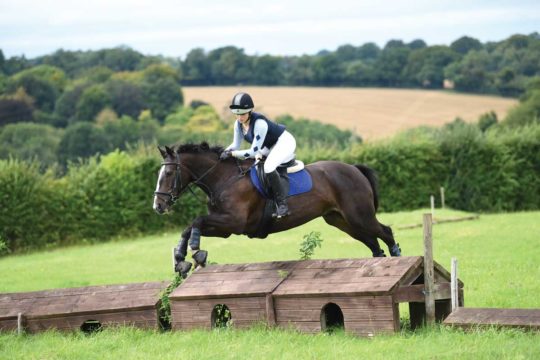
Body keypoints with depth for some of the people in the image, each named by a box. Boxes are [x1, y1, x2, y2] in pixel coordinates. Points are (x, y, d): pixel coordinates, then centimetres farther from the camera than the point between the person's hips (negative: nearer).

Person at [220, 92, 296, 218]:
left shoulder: (260, 123, -35)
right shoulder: (238, 124, -10)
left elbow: (254, 152, -33)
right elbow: (235, 145, 2)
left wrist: (232, 153, -34)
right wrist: (225, 152, -19)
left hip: (284, 142, -10)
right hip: (270, 148, 10)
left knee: (268, 167, -34)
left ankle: (282, 204, -28)